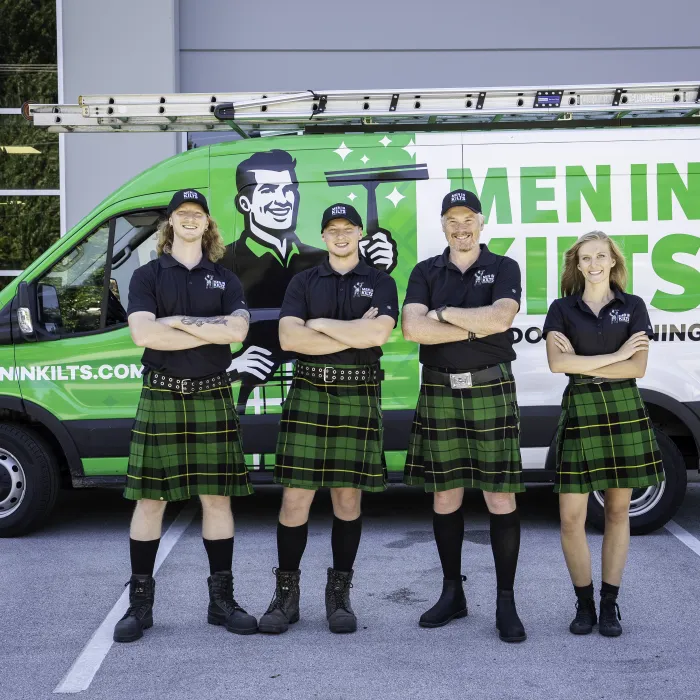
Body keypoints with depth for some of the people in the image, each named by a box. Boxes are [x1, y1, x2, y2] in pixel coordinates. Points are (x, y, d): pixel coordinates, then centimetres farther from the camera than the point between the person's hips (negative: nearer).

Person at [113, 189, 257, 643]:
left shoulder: (225, 280, 11)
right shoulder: (148, 276, 5)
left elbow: (238, 329, -7)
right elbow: (142, 333, -11)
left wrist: (177, 321, -12)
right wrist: (211, 331, -11)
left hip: (213, 397, 2)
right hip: (161, 396, -1)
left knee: (217, 498, 4)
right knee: (150, 499, 0)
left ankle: (222, 599, 14)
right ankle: (140, 602, 9)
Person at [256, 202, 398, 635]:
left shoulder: (380, 282, 8)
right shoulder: (304, 282, 11)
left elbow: (379, 332, -11)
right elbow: (288, 337, -5)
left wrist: (320, 325, -7)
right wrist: (354, 334, -9)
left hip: (359, 395, 0)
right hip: (308, 392, 1)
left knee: (348, 497, 4)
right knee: (296, 496, -2)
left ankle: (340, 593, 14)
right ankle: (287, 592, 7)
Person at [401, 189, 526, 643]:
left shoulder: (503, 268, 4)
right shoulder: (426, 272, 9)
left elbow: (500, 317, -15)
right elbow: (413, 328, -8)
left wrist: (442, 313, -8)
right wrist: (475, 328, -11)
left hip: (492, 389, -2)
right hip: (439, 393, 2)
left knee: (501, 499, -3)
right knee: (445, 497, 8)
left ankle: (506, 602, 6)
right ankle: (453, 594, 21)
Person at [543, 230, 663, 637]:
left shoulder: (633, 307, 6)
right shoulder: (562, 309, 4)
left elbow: (638, 368, -4)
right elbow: (558, 363, -10)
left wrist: (583, 363, -9)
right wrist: (616, 355, -9)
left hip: (624, 410, 1)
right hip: (580, 410, 0)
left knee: (618, 510, 6)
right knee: (571, 517, -4)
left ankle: (610, 604, 15)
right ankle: (584, 603, 11)